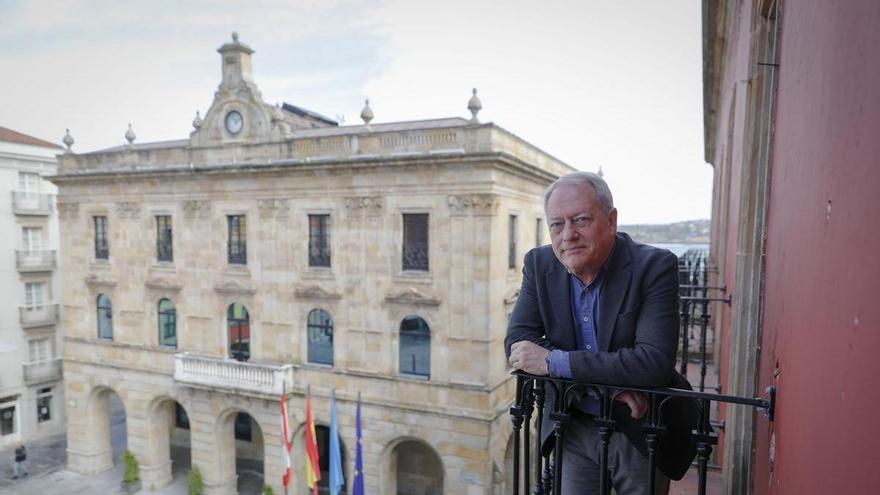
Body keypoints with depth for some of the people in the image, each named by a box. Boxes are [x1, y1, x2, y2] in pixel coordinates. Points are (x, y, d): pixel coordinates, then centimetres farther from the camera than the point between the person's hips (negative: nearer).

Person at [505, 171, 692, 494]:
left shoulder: (655, 266, -20)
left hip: (640, 433, -2)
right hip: (573, 429, 3)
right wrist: (605, 382, -23)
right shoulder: (539, 263, -9)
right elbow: (517, 342, -13)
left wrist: (553, 361, -29)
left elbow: (654, 362, -29)